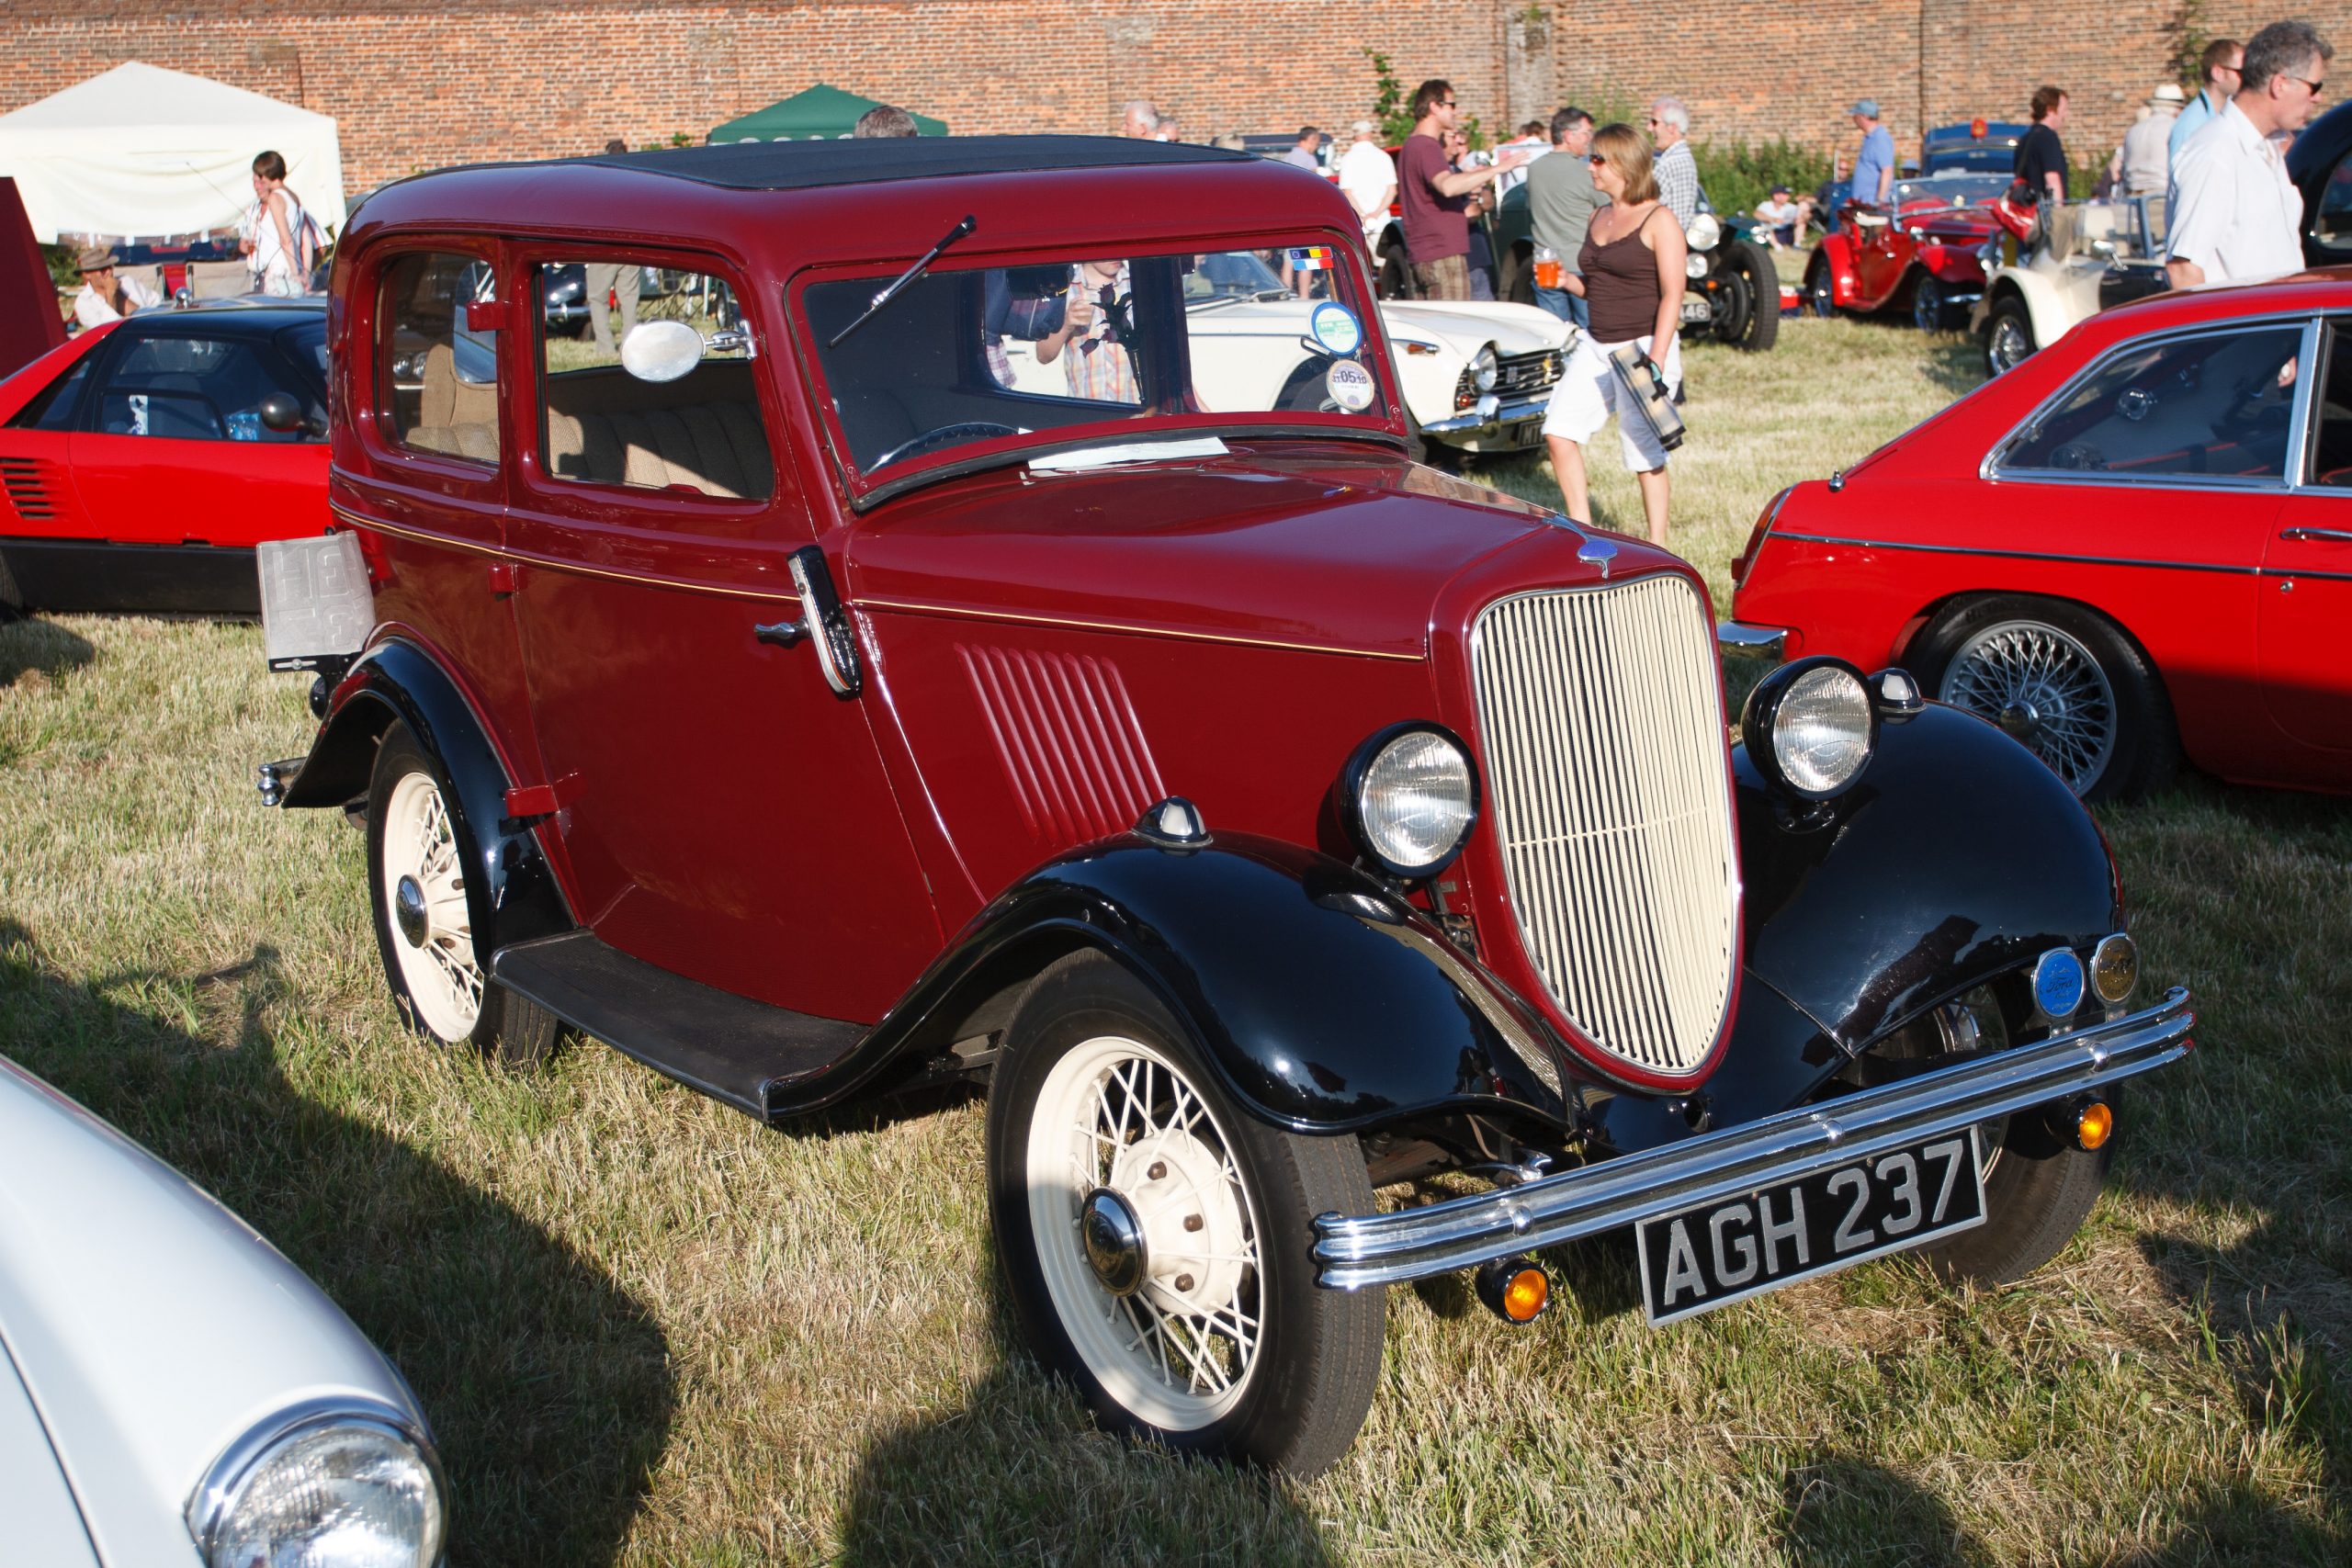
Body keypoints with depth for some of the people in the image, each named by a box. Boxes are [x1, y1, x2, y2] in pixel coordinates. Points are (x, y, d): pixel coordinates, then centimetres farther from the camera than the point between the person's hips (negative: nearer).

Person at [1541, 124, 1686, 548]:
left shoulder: (1658, 221, -9)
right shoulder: (1599, 219, 14)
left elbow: (1672, 294, -14)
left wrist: (1656, 357, -22)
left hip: (1642, 348, -8)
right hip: (1596, 345, 8)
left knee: (1644, 452, -3)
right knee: (1559, 431, -4)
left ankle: (1657, 545, 10)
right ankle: (1582, 529, 6)